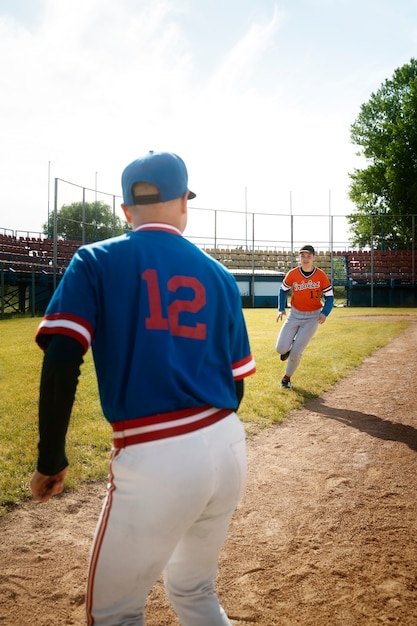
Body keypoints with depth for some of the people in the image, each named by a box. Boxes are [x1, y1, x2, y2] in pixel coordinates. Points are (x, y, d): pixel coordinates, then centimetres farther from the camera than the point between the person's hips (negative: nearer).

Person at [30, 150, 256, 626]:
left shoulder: (95, 262, 0)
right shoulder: (219, 276, 10)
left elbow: (61, 362, -11)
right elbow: (236, 385, 11)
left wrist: (50, 459, -3)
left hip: (152, 461, -5)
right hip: (229, 448, 5)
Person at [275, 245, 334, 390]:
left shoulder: (321, 276, -11)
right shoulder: (292, 274, -8)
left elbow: (329, 296, -4)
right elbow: (283, 290, 8)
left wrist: (324, 313, -21)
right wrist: (281, 309, -5)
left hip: (313, 317, -2)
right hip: (294, 315, 2)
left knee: (296, 352, -8)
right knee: (281, 348, -11)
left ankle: (287, 377, 18)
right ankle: (289, 347, 28)